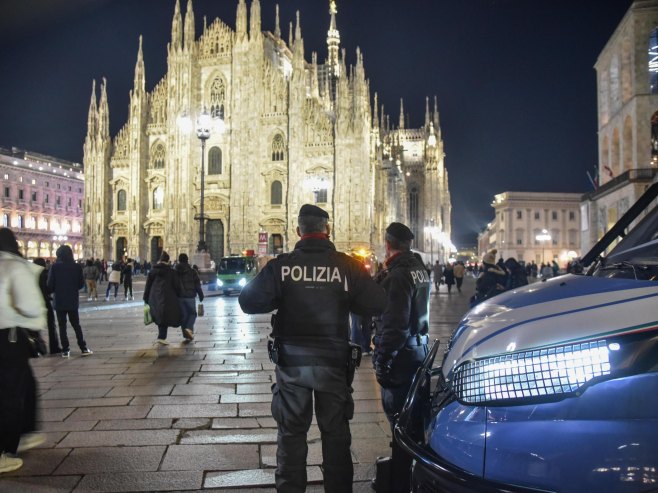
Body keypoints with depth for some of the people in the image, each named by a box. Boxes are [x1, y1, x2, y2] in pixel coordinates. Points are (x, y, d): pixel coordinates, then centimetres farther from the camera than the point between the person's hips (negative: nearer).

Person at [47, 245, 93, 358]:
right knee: (76, 325, 10)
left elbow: (50, 285, -8)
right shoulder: (77, 267, -4)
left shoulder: (54, 267, -9)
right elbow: (81, 284, 1)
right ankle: (83, 348, 8)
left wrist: (56, 290, 13)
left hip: (59, 301, -2)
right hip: (73, 301, 2)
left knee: (62, 326, 6)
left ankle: (65, 350, 6)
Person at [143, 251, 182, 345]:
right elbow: (177, 286, -3)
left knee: (159, 317, 17)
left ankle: (162, 336, 20)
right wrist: (178, 296, 11)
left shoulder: (153, 271, 6)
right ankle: (161, 337, -11)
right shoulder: (171, 272, -4)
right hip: (167, 298, -4)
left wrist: (146, 299, 13)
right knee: (165, 317, -1)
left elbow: (148, 285, 7)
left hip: (154, 299, 4)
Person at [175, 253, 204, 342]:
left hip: (179, 297, 3)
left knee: (183, 315, 8)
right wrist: (201, 295, 5)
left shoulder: (175, 272, 5)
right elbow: (197, 285, -3)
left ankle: (187, 334, 8)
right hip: (190, 296, -3)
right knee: (192, 313, 10)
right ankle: (189, 328, -15)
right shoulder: (192, 272, -3)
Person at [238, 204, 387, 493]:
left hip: (291, 362, 0)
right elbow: (376, 305, -9)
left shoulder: (281, 265, -9)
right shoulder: (348, 266, -9)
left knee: (291, 432, 14)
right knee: (335, 432, 14)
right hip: (333, 361, 0)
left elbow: (248, 302, -10)